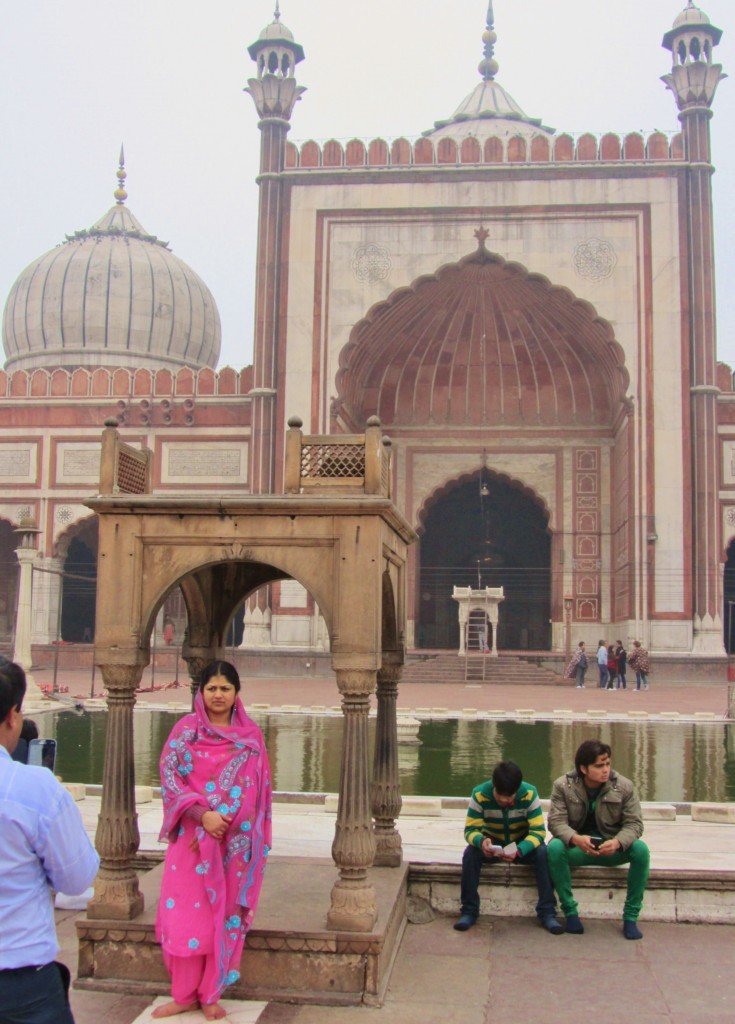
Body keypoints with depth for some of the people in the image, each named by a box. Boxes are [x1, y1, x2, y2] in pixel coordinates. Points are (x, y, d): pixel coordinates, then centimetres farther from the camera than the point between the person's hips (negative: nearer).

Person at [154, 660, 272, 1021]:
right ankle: (184, 994, 13)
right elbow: (169, 776, -6)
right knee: (186, 912, 0)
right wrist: (203, 816, -17)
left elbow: (252, 788, -2)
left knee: (225, 914, 4)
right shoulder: (186, 729, 2)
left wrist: (220, 823, -14)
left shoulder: (251, 735, 3)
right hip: (191, 835, 0)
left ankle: (210, 994, 16)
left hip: (235, 840, 0)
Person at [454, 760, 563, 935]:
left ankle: (547, 912, -22)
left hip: (522, 845, 0)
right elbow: (470, 829, -20)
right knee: (470, 853, -29)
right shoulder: (479, 794, -23)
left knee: (543, 853, -30)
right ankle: (469, 911, -19)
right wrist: (481, 841, -45)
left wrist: (519, 850, -43)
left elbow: (538, 831, -25)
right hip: (492, 844, 1)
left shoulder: (529, 794, -25)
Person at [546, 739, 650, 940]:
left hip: (610, 848, 1)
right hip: (577, 847, -1)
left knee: (641, 849, -28)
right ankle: (570, 912, -21)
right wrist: (576, 839, -37)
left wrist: (617, 842, -31)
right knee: (554, 847, -33)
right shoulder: (563, 786, -10)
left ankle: (631, 917, -17)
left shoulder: (624, 786, -7)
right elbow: (556, 821, -15)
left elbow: (634, 823, -9)